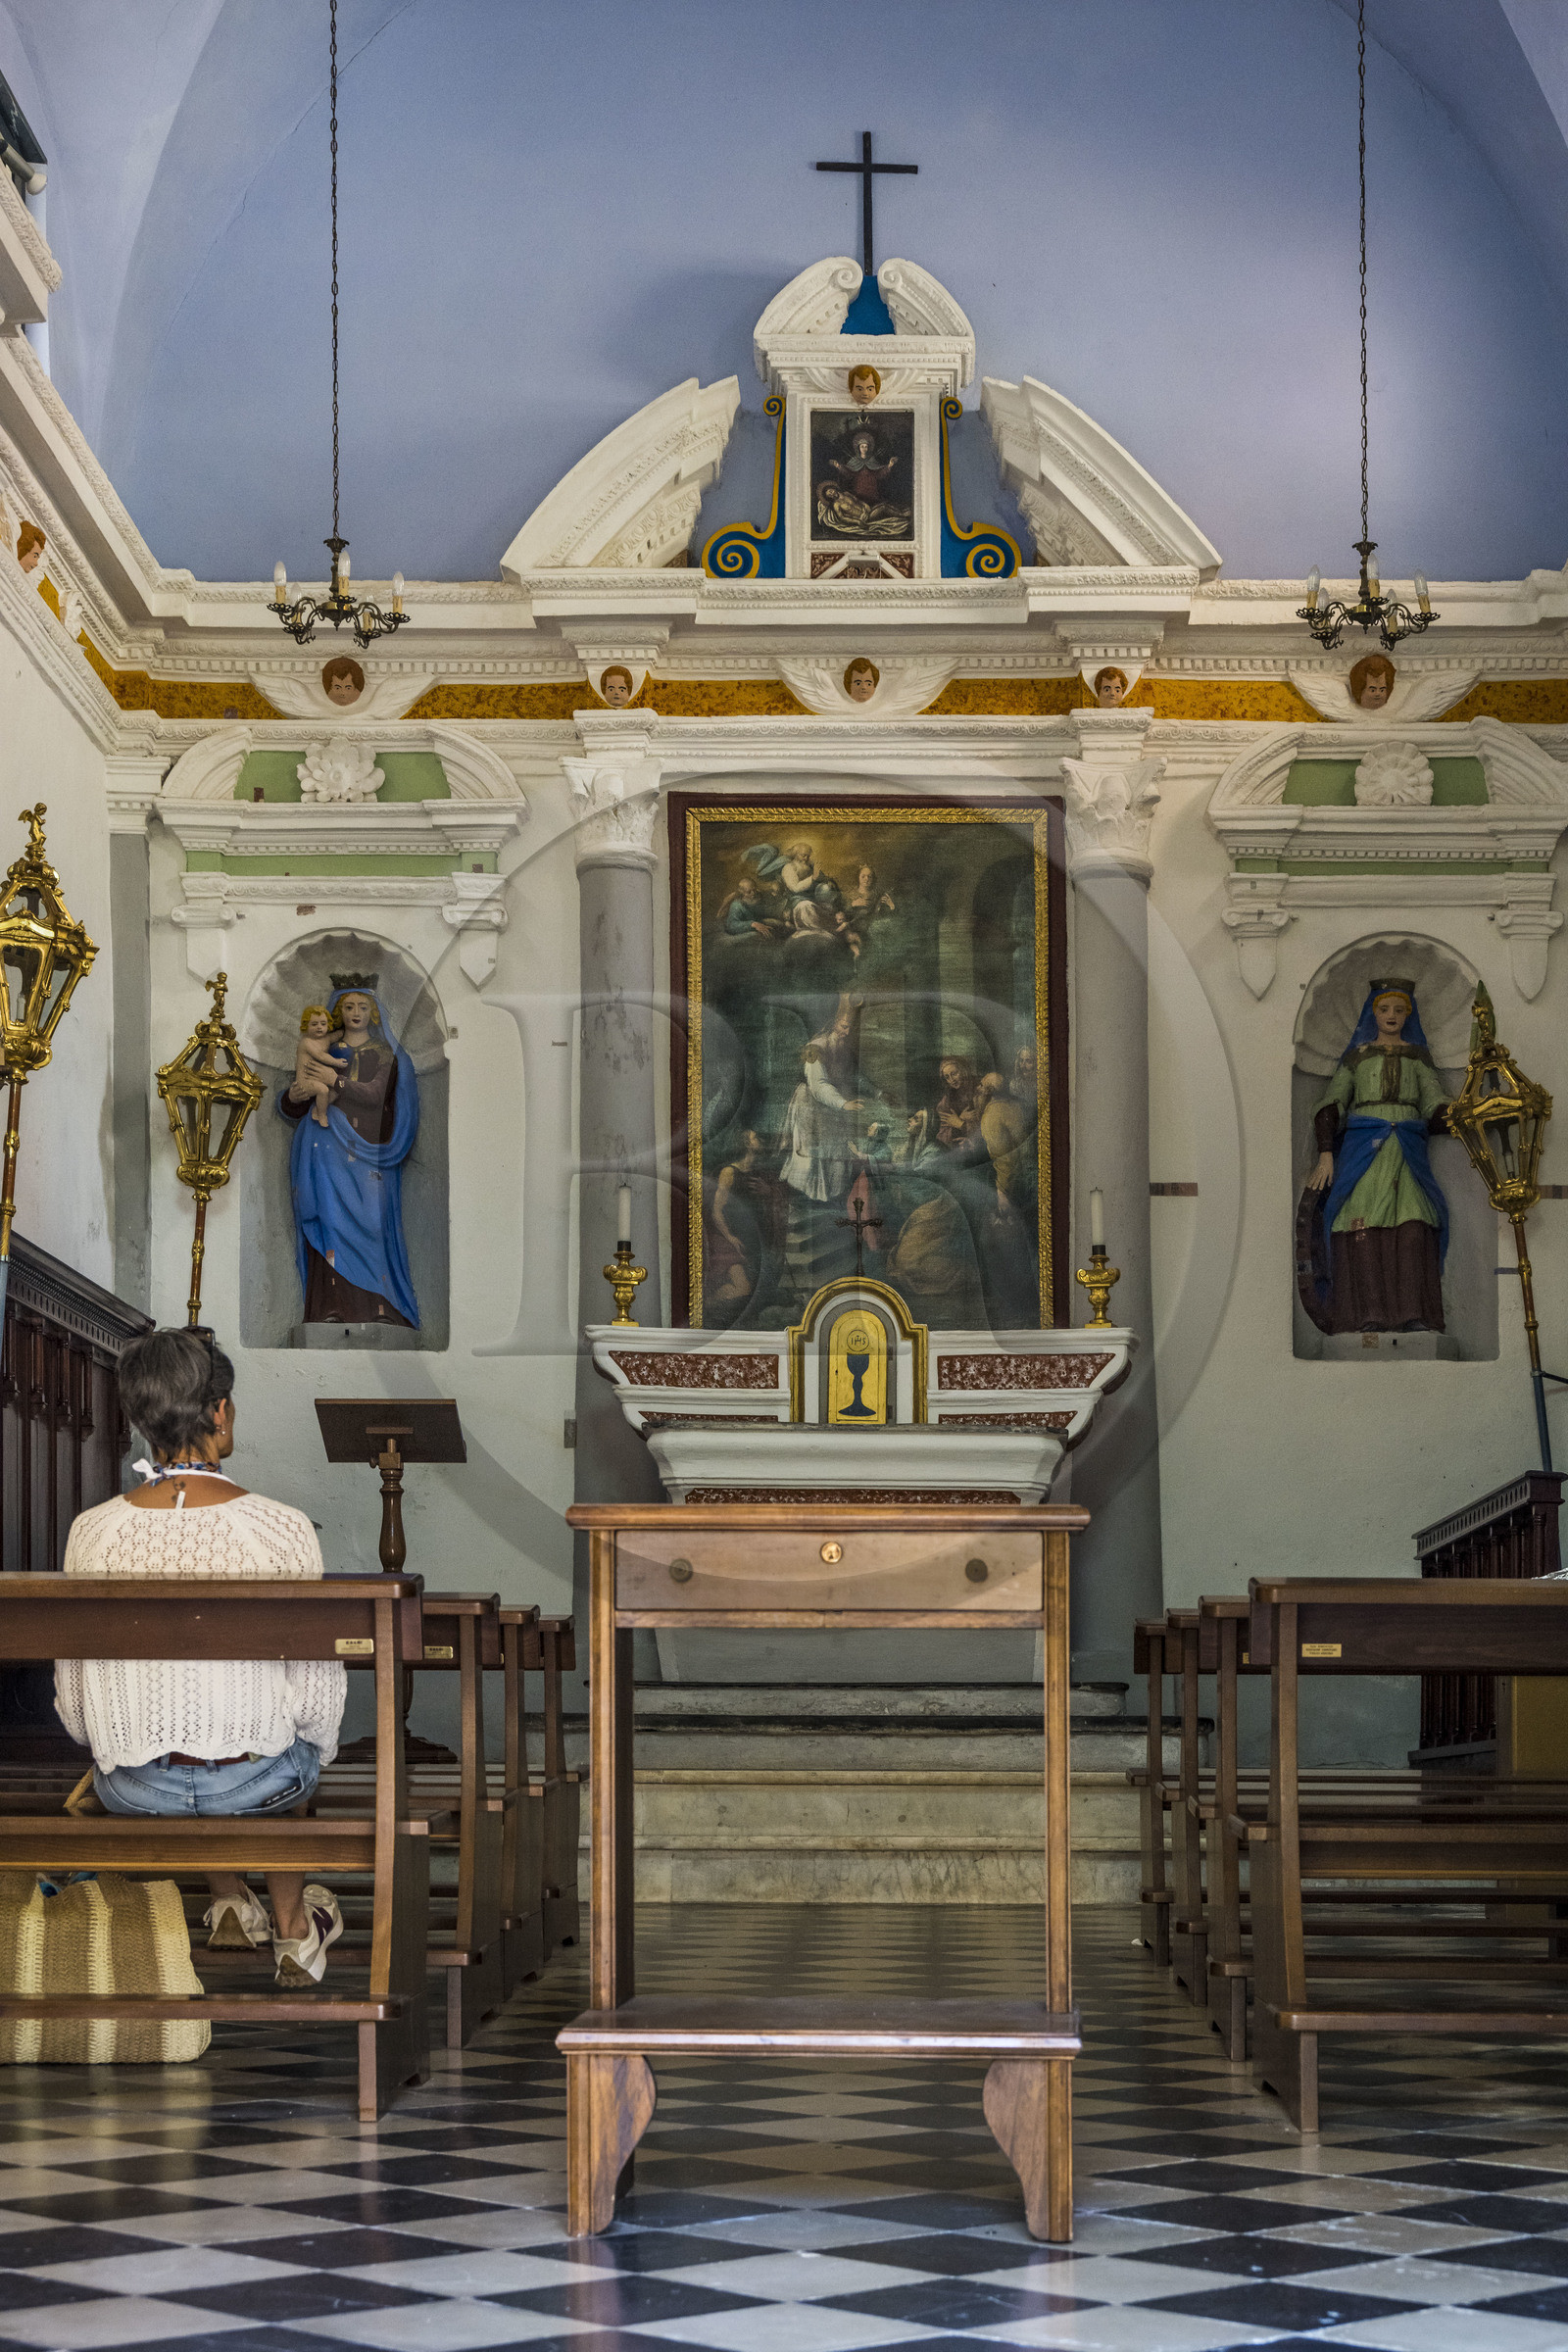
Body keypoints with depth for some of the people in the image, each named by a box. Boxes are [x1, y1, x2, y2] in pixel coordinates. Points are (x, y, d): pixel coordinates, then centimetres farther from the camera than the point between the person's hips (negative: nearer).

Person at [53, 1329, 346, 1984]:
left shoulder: (91, 1532, -12)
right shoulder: (283, 1529, -17)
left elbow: (73, 1694, 0)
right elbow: (316, 1691, -9)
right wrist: (315, 1756, 14)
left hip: (131, 1791, 1)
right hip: (255, 1786, -1)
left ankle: (229, 1901, 38)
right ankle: (292, 1923, 42)